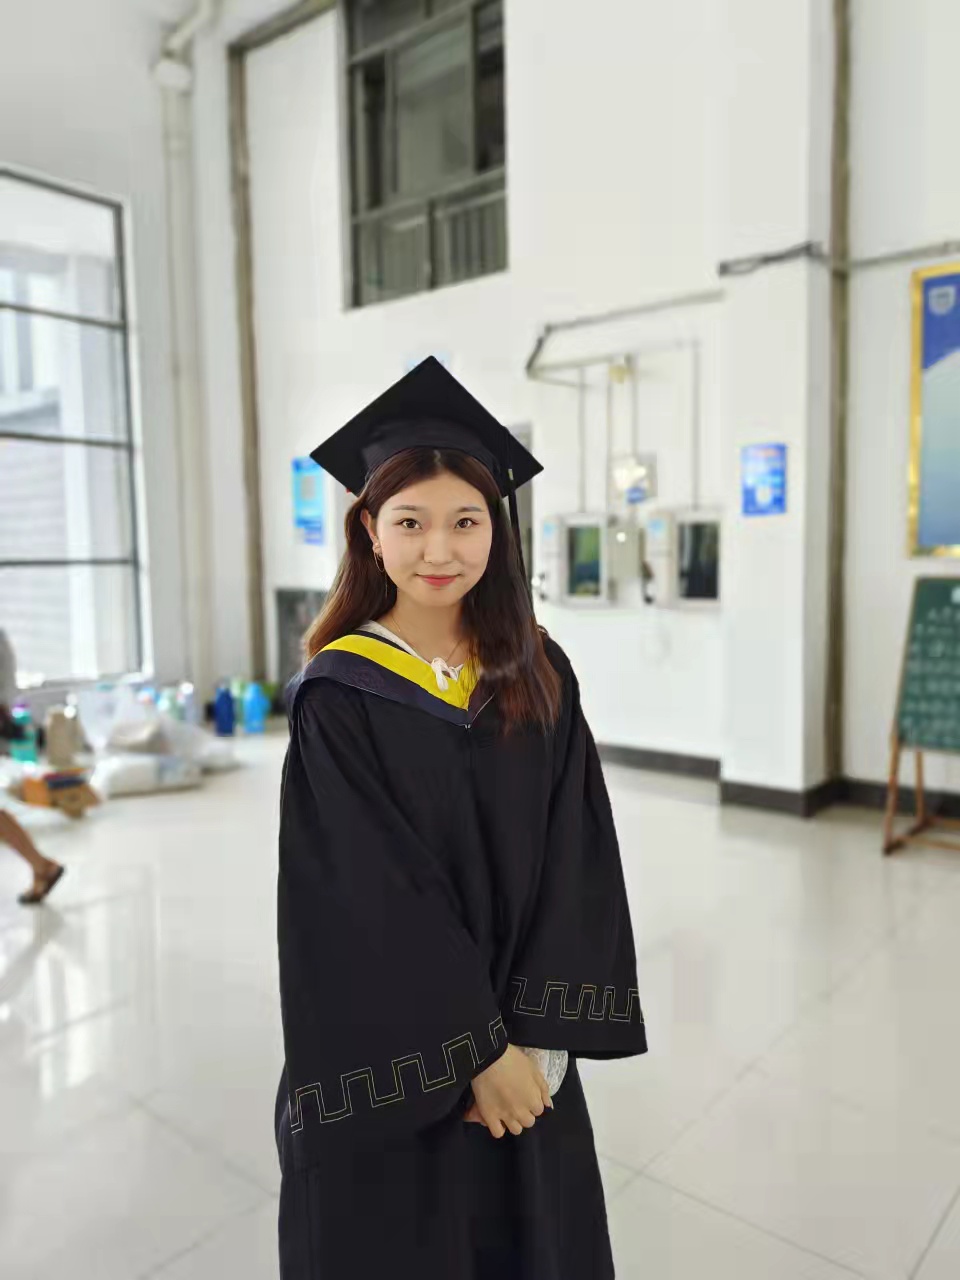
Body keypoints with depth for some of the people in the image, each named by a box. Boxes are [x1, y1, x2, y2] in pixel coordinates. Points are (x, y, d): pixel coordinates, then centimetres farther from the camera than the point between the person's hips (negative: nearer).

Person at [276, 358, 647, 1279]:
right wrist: (472, 1053, -15)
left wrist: (536, 1038, -12)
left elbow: (577, 862, -5)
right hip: (390, 1071, -3)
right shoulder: (339, 697, -14)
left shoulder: (540, 676, -3)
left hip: (523, 1058, 4)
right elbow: (361, 903, -16)